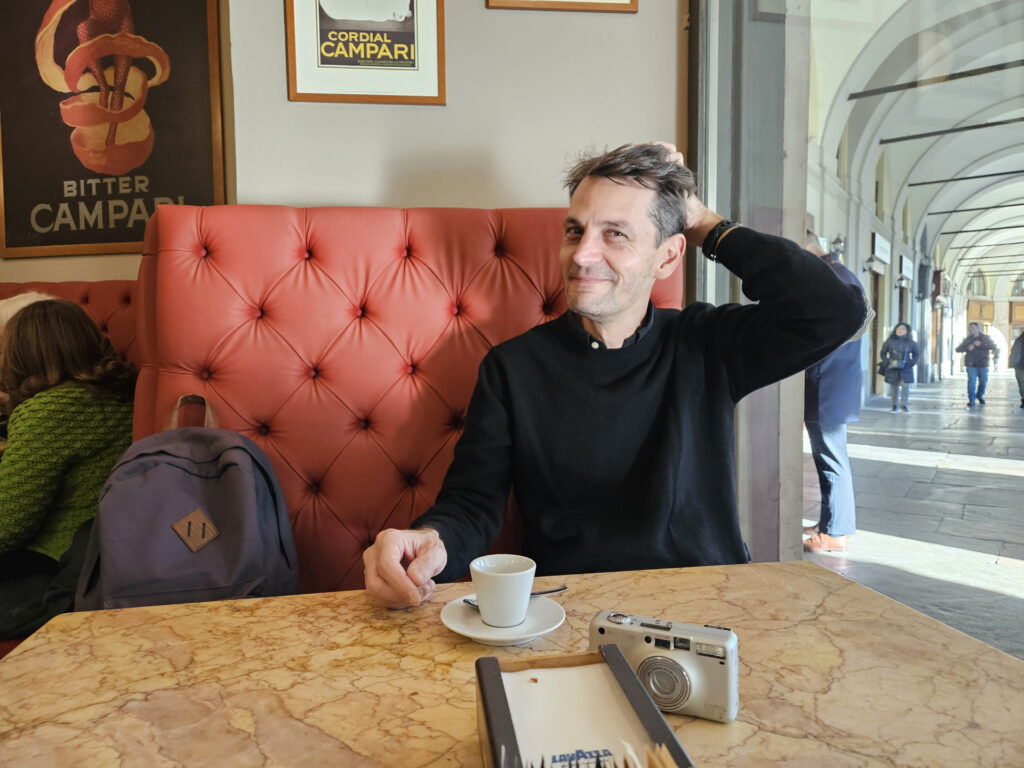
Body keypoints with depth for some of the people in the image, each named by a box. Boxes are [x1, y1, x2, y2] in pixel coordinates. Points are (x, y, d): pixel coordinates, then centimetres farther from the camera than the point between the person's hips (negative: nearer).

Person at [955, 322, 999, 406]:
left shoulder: (985, 338, 6)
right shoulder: (967, 340, 8)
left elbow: (994, 347, -5)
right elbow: (958, 349, 4)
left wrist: (980, 344, -17)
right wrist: (967, 348, -14)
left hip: (983, 364, 0)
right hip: (971, 365, 0)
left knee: (983, 382, 9)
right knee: (971, 382, -8)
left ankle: (980, 395, 34)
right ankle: (971, 400, -3)